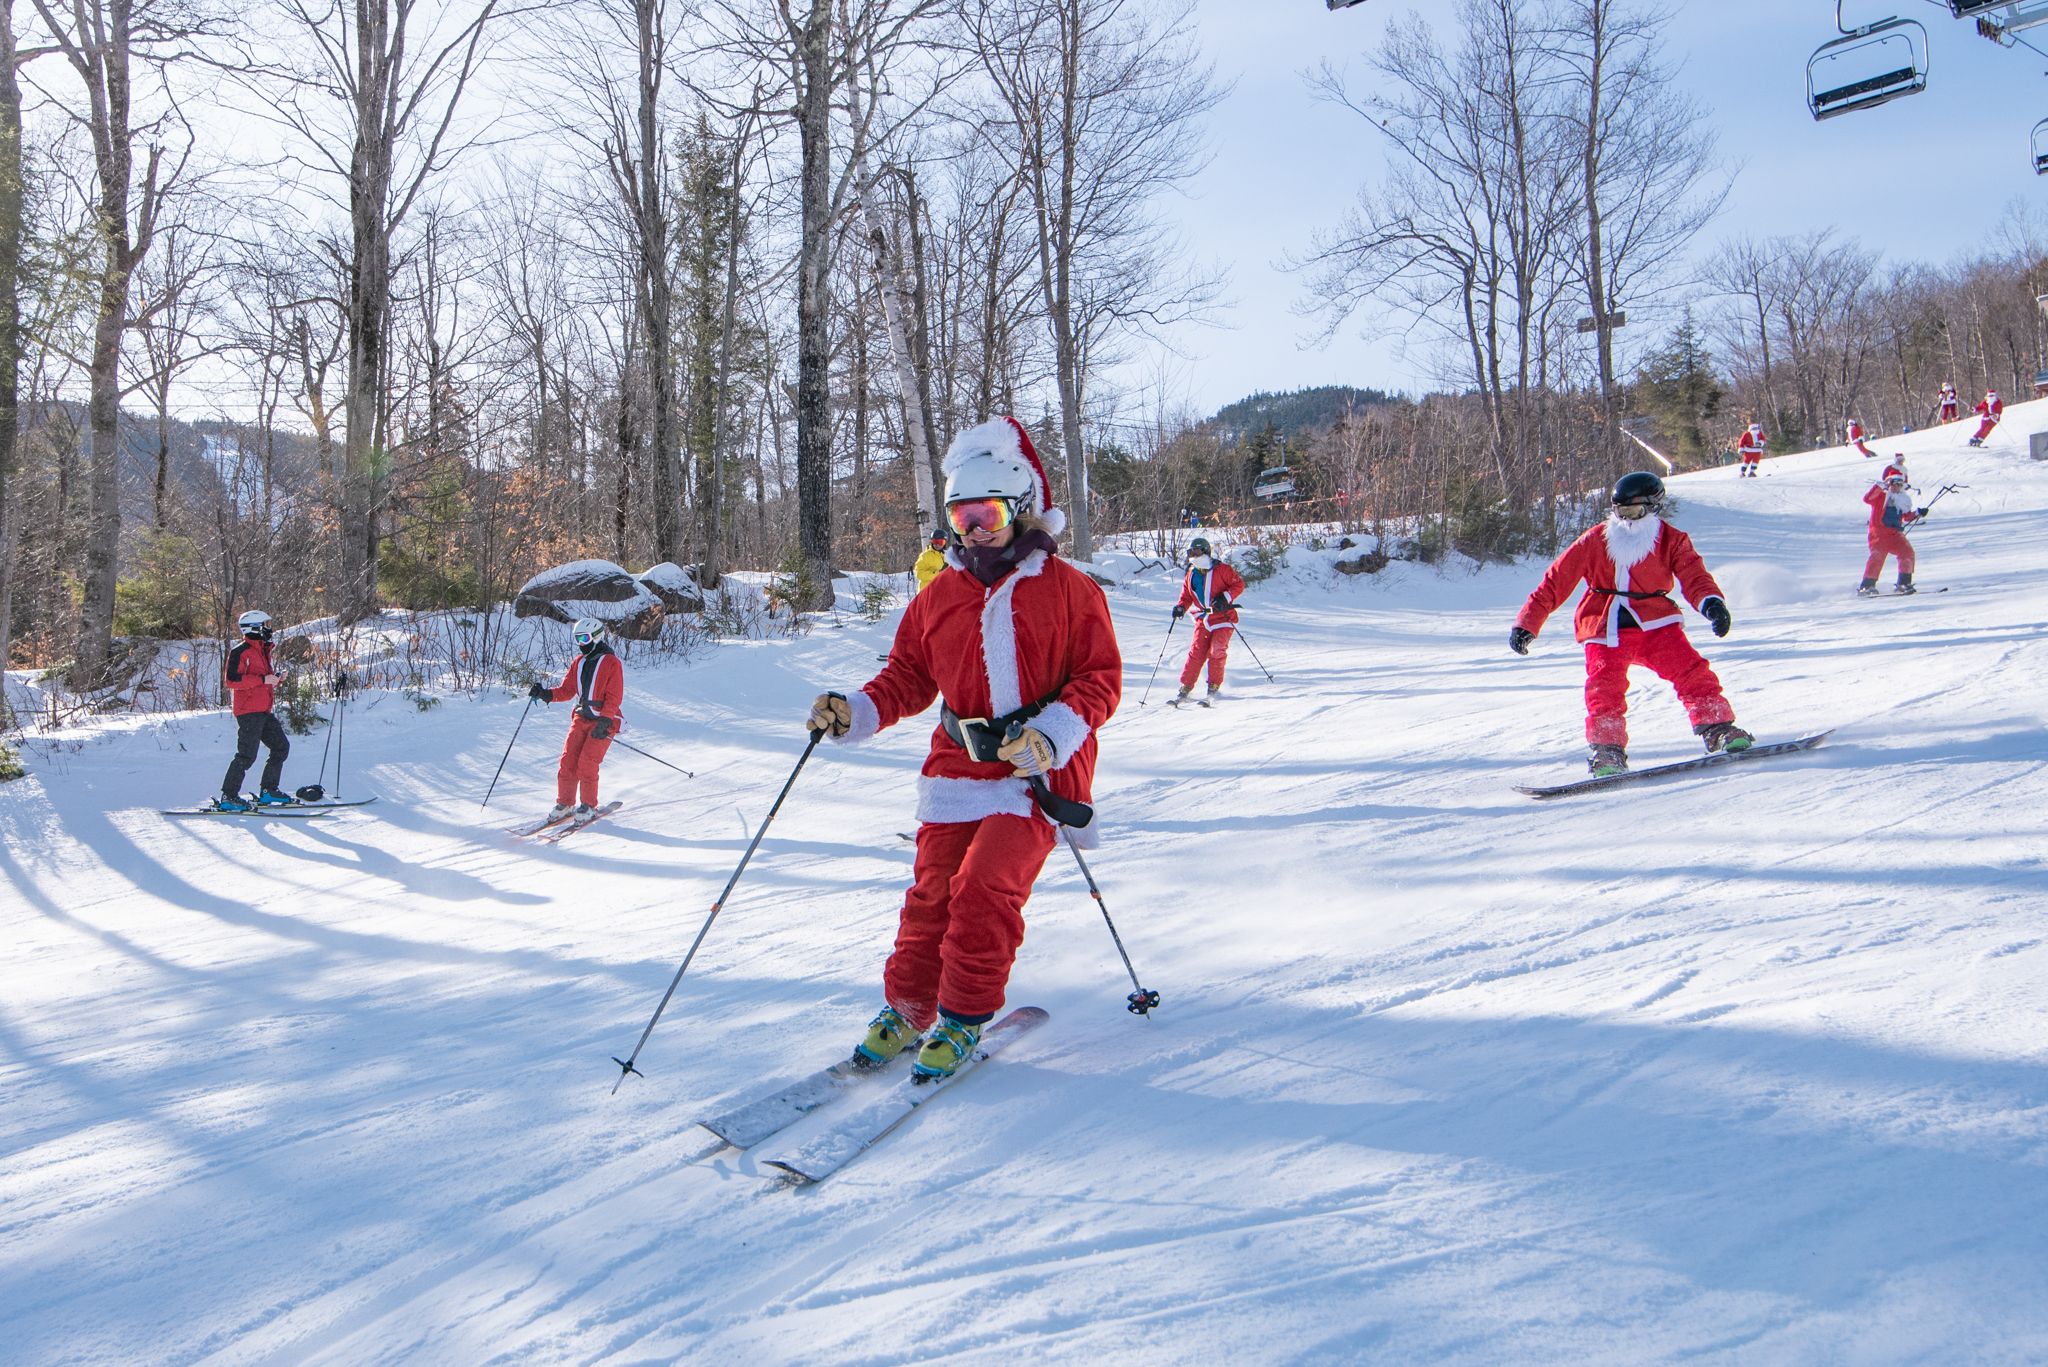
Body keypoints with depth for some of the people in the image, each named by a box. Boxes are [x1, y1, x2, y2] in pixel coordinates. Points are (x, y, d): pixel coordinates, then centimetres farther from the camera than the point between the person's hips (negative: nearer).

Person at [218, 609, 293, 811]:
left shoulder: (262, 651, 20)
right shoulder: (240, 651, -10)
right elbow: (232, 679, -20)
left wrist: (277, 679, 7)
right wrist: (263, 679, -22)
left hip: (264, 711, 10)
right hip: (248, 711, -10)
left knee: (281, 747, 10)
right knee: (247, 755, -11)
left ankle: (268, 791, 17)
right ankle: (228, 797, -6)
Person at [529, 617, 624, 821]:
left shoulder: (611, 663, -8)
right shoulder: (578, 662, 12)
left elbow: (614, 697, -13)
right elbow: (566, 690, 12)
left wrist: (604, 721, -21)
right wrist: (546, 694, -7)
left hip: (604, 720, -6)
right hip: (581, 718, 6)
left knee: (587, 763, -13)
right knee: (568, 760, -2)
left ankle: (589, 805, 2)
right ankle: (564, 803, 10)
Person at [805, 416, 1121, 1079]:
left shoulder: (1066, 589, -2)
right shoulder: (939, 595, 11)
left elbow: (1100, 677, -3)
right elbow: (908, 676, 14)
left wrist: (1052, 733, -19)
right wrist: (855, 712, -4)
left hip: (1038, 770, -4)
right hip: (957, 766, 4)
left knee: (985, 886, -14)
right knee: (932, 892, 2)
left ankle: (964, 1019, 3)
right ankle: (906, 1010, 19)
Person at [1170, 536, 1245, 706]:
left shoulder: (1221, 569, -5)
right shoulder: (1190, 575, 11)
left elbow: (1239, 584, -4)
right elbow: (1186, 597, 15)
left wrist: (1225, 598, -18)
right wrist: (1181, 607, -6)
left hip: (1223, 617, -4)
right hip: (1203, 620, 4)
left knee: (1216, 652, -15)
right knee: (1196, 653, -5)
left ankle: (1214, 688, -2)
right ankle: (1185, 689, -2)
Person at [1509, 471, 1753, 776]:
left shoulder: (1672, 541, 1)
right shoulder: (1594, 542, 0)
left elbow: (1693, 575, -14)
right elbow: (1556, 580, 2)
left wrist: (1711, 602, -38)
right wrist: (1527, 624, 0)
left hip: (1655, 624, 1)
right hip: (1606, 630, -1)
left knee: (1692, 671, -13)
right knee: (1604, 688, -18)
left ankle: (1718, 729, 0)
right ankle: (1606, 748, -8)